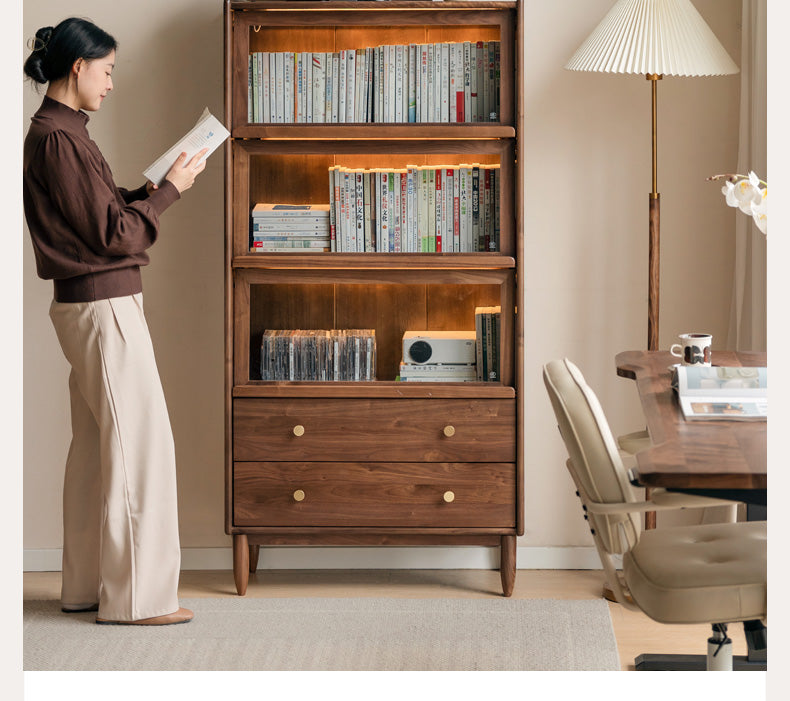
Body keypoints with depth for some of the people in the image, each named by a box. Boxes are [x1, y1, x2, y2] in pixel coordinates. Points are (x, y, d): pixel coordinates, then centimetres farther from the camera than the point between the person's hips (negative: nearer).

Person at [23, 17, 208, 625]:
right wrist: (171, 189, -8)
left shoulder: (51, 132, 14)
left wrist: (155, 187, 8)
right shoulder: (62, 139, -17)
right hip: (104, 305, -10)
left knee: (97, 446, 14)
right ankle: (137, 596, -1)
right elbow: (113, 235, -18)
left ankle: (87, 585, 20)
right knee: (140, 443, -5)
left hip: (85, 305, 10)